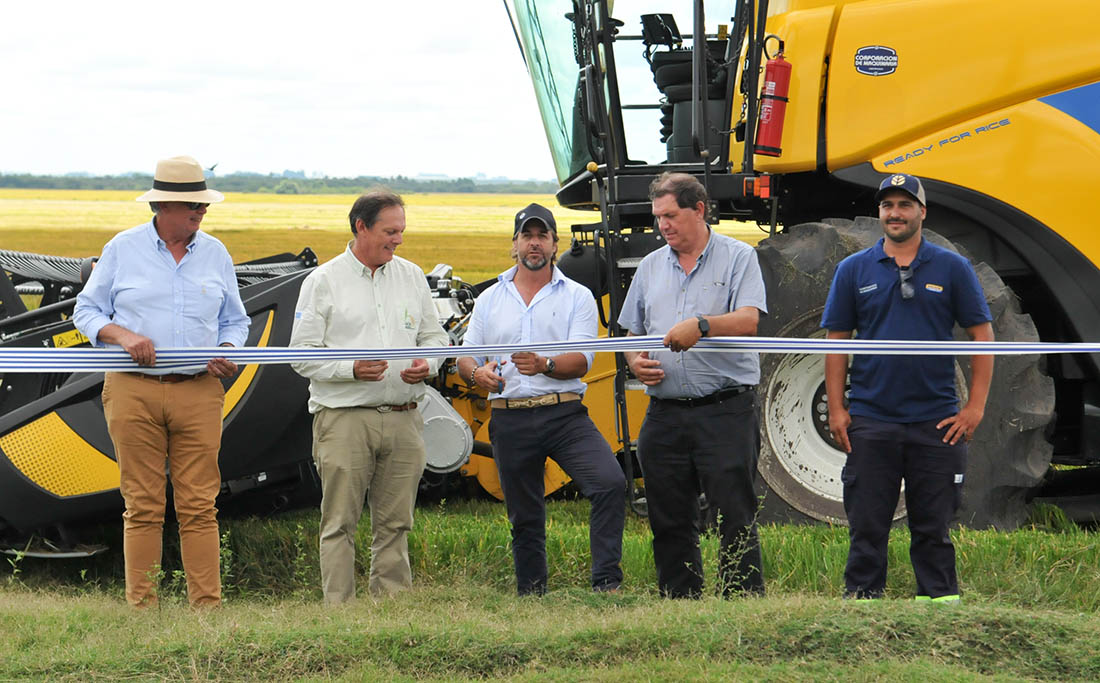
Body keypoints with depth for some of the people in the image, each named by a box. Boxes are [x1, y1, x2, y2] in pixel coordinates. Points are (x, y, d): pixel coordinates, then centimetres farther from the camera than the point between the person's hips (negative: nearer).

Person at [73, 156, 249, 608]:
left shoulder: (215, 254, 12)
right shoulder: (123, 249, 5)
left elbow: (235, 321, 20)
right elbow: (86, 311, 9)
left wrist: (228, 351, -3)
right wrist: (123, 336, -10)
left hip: (198, 392, 2)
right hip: (134, 391, -2)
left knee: (200, 506, -2)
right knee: (143, 507, 0)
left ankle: (207, 607, 1)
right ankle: (141, 608, 4)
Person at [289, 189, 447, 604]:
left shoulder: (412, 277, 14)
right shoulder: (323, 282, 1)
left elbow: (434, 335, 21)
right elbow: (302, 355, -1)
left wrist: (427, 364, -2)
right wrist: (352, 369, -16)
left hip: (402, 418, 4)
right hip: (344, 417, -4)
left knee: (395, 523, 6)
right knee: (340, 523, -4)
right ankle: (339, 609, -2)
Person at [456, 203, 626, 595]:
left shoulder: (577, 297, 6)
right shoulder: (490, 299, 15)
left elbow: (581, 360, -6)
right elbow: (465, 357, 14)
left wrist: (545, 365, -27)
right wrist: (477, 373, -11)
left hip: (565, 415, -2)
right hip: (510, 421, 2)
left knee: (610, 482, -22)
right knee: (524, 516, 8)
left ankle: (606, 582, -18)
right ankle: (531, 593, 20)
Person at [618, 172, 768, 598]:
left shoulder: (737, 258, 2)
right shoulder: (651, 267, 17)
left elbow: (748, 321, -13)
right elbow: (632, 334, 23)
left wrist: (702, 326, -29)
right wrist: (636, 363, 1)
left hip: (725, 413, -5)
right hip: (665, 414, 5)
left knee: (735, 519, -6)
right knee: (669, 523, 8)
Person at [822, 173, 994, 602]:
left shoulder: (952, 268, 5)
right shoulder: (854, 270, 7)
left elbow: (982, 336, 5)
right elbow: (836, 341, 8)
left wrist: (975, 407, -3)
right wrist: (836, 410, 0)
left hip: (937, 422, -1)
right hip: (870, 420, 1)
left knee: (934, 526, 5)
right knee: (866, 526, 3)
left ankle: (940, 600, 12)